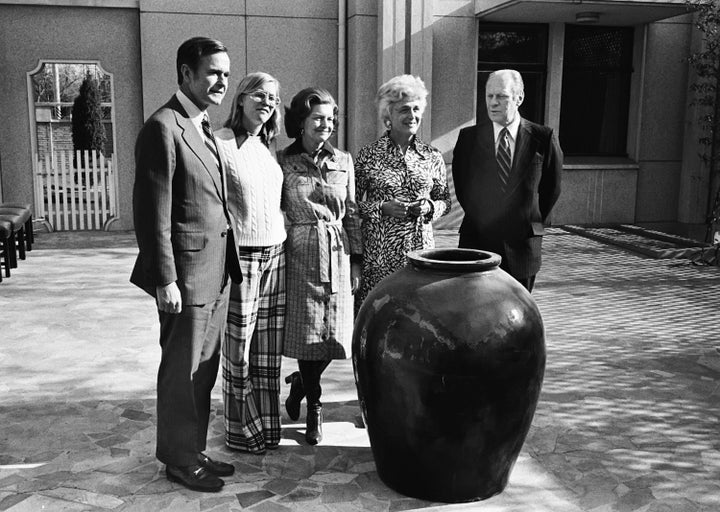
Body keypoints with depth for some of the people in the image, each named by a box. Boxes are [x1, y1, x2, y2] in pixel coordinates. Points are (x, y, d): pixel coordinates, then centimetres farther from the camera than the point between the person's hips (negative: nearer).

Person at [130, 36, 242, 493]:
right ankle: (179, 459, 21)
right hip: (186, 275, -8)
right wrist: (165, 280, -18)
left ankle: (195, 450, 31)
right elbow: (152, 212, -17)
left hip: (216, 274, 9)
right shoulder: (163, 128, -13)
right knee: (181, 372, 5)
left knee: (205, 369, 16)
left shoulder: (205, 128, 15)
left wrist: (228, 266, 11)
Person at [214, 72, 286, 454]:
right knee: (239, 348, 2)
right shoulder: (220, 143, -7)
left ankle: (264, 424, 22)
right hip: (240, 256, -6)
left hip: (275, 254, 6)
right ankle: (241, 431, 16)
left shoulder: (268, 148, 14)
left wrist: (282, 233, 15)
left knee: (269, 348, 10)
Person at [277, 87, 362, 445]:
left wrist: (356, 260, 6)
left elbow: (352, 213, 10)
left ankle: (300, 382, 34)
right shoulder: (282, 162, 1)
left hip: (337, 255, 3)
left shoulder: (343, 161, 8)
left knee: (333, 335, 4)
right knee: (307, 334, 0)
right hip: (300, 255, -2)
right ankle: (314, 407, 21)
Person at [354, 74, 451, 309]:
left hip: (421, 249, 3)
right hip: (378, 253, -2)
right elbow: (352, 203, 0)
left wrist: (430, 207, -5)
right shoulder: (368, 156, -1)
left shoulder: (432, 157, 8)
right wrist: (382, 207, -14)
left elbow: (445, 200, 15)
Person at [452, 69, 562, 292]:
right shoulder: (469, 137, 1)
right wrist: (479, 220, 9)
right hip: (476, 243, 0)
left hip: (522, 246, 0)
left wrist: (534, 222, 9)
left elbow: (552, 188, 9)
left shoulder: (542, 138, -2)